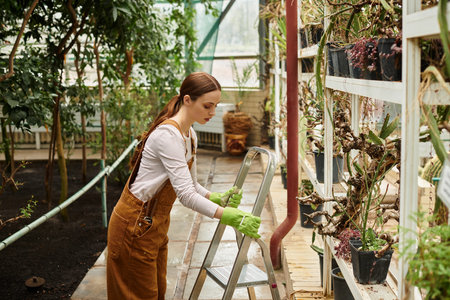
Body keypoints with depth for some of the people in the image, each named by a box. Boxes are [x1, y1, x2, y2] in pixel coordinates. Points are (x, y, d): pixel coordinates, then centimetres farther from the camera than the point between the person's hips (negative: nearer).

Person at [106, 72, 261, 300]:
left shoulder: (190, 135, 6)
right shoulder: (168, 135, -25)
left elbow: (191, 185, 12)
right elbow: (185, 195, -30)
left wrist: (217, 199, -6)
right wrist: (230, 217, -33)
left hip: (156, 224, 9)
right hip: (135, 227, -9)